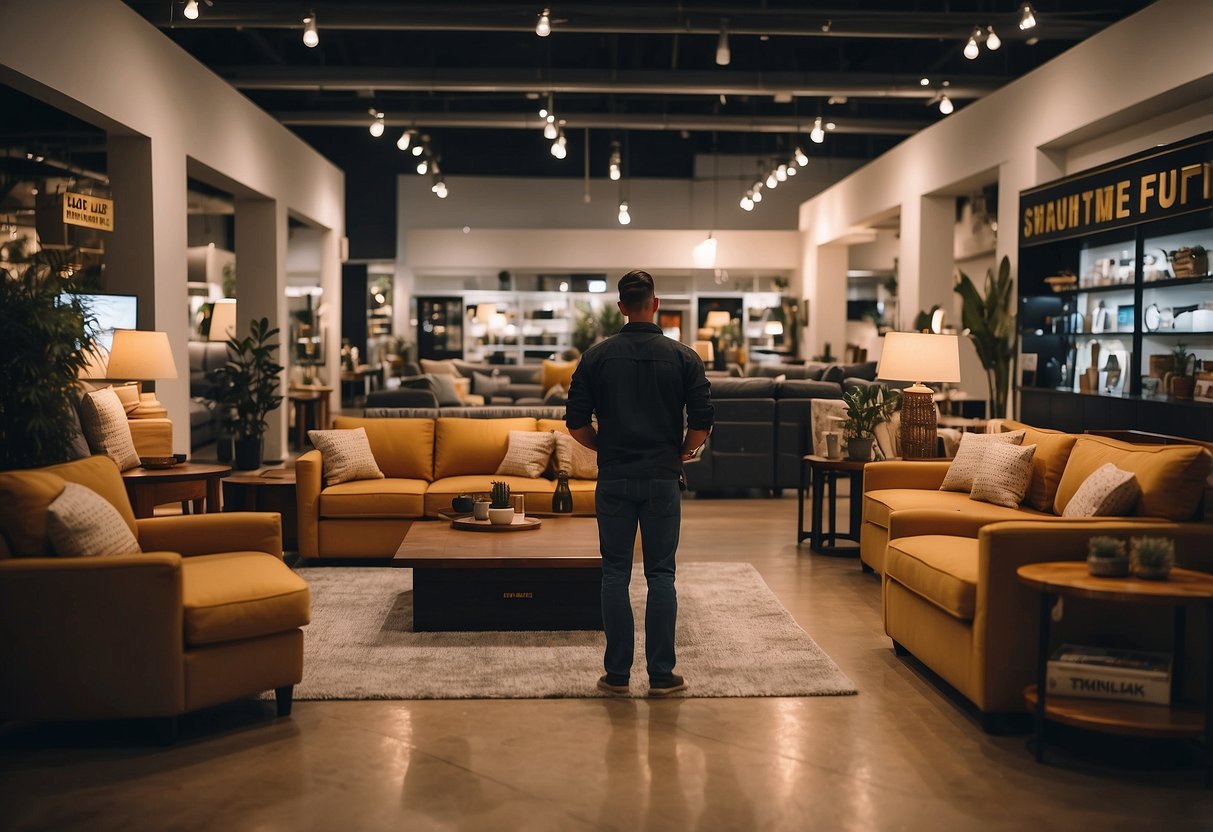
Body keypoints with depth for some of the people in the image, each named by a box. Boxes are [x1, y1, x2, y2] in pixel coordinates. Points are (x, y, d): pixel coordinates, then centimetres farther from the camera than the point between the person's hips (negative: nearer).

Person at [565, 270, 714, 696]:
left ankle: (617, 673, 11)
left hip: (614, 479, 1)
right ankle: (661, 674, 8)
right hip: (662, 480, 0)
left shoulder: (597, 356, -1)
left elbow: (576, 423, -1)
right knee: (660, 575, 5)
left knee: (615, 574, 7)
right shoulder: (683, 357, -2)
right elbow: (702, 423, -5)